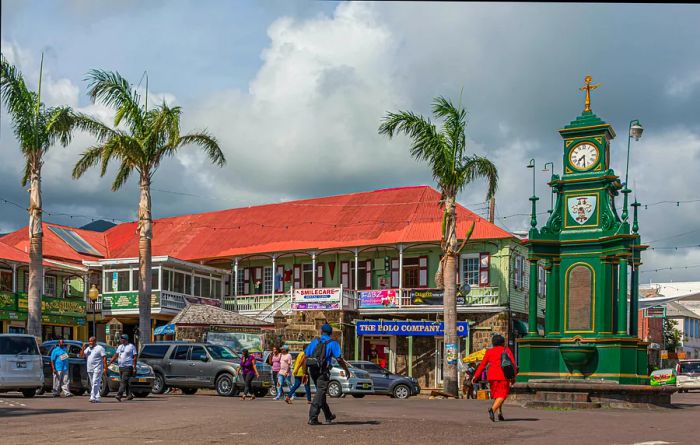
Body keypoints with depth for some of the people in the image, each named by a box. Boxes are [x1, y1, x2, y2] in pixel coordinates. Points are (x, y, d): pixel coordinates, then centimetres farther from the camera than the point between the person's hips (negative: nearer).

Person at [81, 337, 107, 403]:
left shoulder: (100, 348, -3)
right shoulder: (87, 348, 18)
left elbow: (104, 358, -7)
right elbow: (81, 355, 15)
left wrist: (105, 368, -14)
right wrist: (83, 348, -3)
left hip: (97, 369, -8)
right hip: (89, 369, 8)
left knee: (95, 383, -15)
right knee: (92, 384, 8)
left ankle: (93, 397, -21)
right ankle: (97, 398, 13)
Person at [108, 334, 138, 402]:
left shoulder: (131, 346, -2)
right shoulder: (120, 347, 17)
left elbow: (135, 357, -5)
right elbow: (115, 356, 16)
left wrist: (134, 368, -11)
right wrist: (109, 363, 6)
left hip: (128, 367, -7)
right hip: (120, 367, 7)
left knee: (124, 381, -14)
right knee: (124, 382, 8)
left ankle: (119, 395, -22)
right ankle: (129, 395, 14)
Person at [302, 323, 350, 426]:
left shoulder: (314, 341, 12)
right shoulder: (333, 343, 0)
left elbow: (305, 356, 9)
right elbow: (339, 359, -7)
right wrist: (346, 370, 5)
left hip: (312, 370, 5)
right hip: (323, 371, -5)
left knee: (320, 391, 19)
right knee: (320, 393, -5)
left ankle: (328, 416, 31)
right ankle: (313, 418, -16)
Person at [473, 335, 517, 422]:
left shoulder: (489, 352, 10)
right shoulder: (507, 350, 6)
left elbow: (482, 364, 4)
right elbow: (513, 364, -2)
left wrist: (476, 376, 4)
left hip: (491, 376, 3)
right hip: (503, 375, -3)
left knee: (496, 395, 19)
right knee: (502, 395, -6)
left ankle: (500, 413, 10)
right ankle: (493, 409, -30)